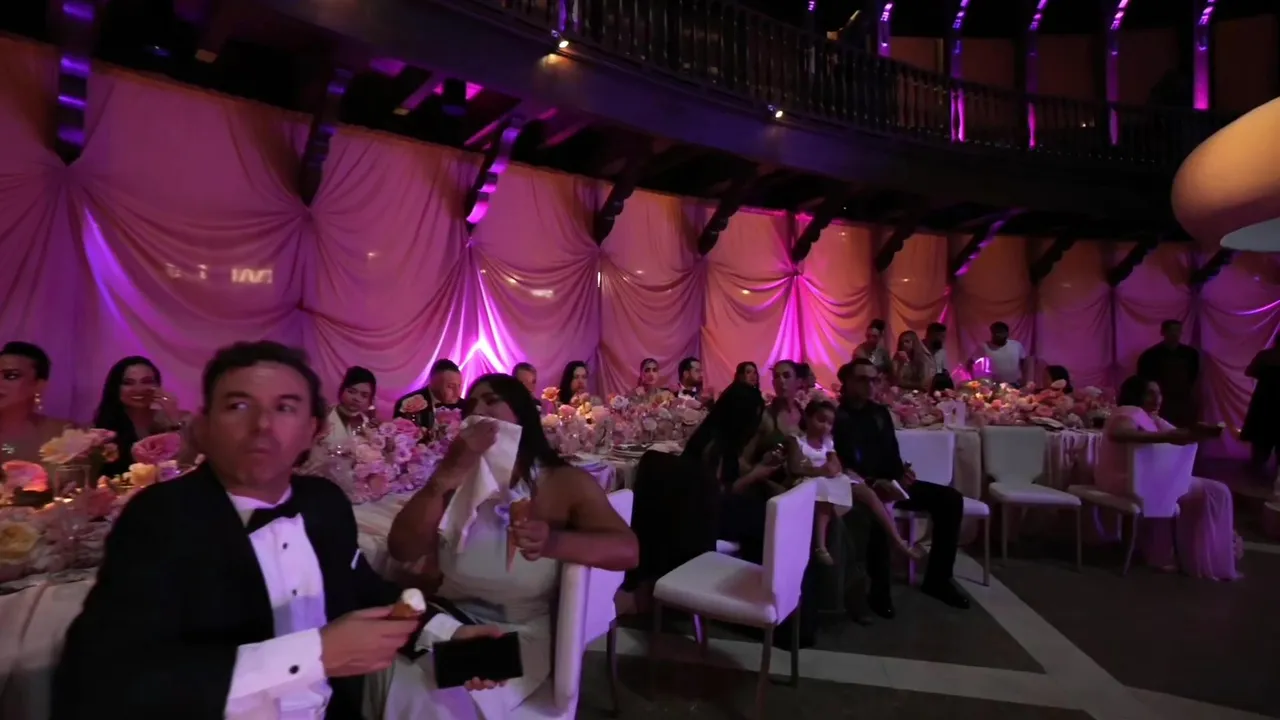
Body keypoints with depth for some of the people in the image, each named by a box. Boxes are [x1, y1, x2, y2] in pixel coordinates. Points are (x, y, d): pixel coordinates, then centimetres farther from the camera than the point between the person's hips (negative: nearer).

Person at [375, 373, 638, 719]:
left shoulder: (566, 482, -7)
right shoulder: (457, 479, 4)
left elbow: (627, 550, -20)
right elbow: (401, 550, -8)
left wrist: (554, 542, -39)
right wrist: (447, 475, -22)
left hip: (520, 634, -3)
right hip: (446, 621, 4)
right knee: (399, 683, -20)